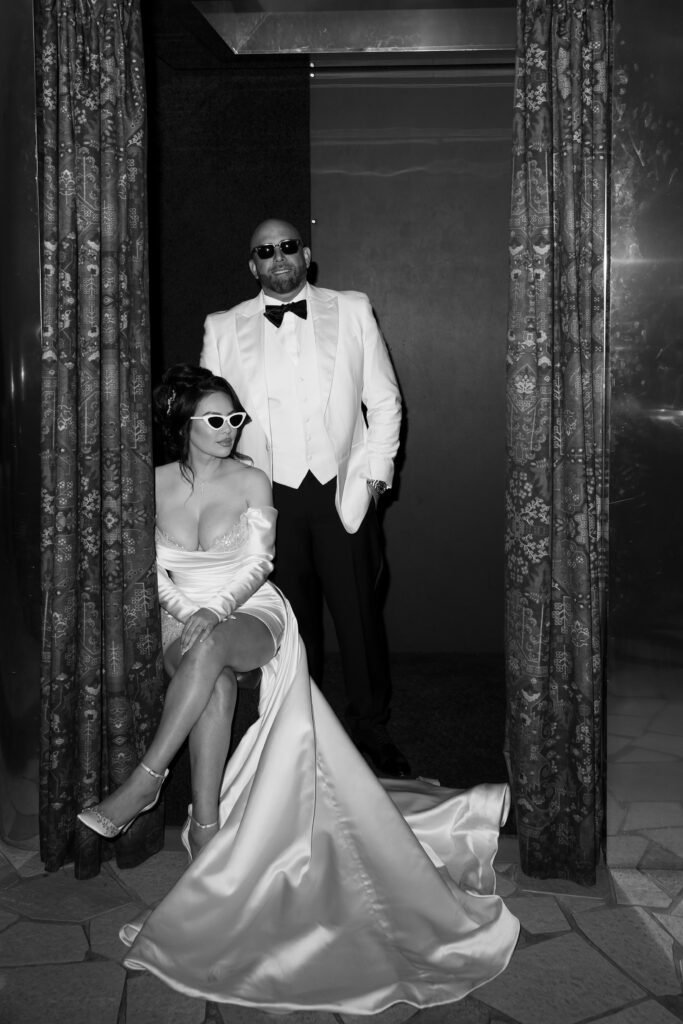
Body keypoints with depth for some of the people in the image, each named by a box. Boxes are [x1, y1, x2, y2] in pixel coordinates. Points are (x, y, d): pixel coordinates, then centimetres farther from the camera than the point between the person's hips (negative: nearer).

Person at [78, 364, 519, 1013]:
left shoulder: (251, 481, 4)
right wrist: (186, 612, -15)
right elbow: (154, 568, 4)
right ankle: (206, 829, -39)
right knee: (213, 678, -36)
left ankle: (145, 783, -40)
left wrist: (215, 611, -19)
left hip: (249, 611, -1)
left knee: (212, 647, -39)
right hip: (182, 616, 1)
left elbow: (257, 562, -2)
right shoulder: (157, 483, 7)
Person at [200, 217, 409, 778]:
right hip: (269, 497, 0)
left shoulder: (352, 311, 8)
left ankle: (372, 727, 21)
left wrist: (376, 470, 0)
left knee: (360, 612, 4)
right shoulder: (223, 328, 7)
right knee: (291, 622, 5)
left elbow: (385, 400, 9)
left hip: (344, 490, 0)